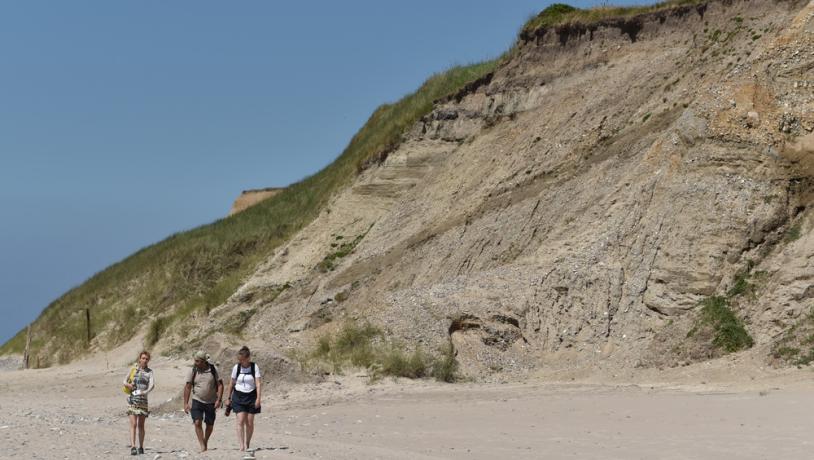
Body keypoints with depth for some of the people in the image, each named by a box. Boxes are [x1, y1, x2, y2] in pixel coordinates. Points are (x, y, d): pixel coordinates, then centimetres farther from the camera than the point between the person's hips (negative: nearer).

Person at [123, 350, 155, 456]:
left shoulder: (149, 372, 5)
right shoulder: (134, 369, 6)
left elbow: (152, 384, -9)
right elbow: (125, 381, 12)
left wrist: (145, 392, -27)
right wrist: (128, 385, -11)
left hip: (143, 400, 1)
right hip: (132, 400, -1)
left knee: (141, 425, 8)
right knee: (133, 424, -11)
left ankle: (141, 447, 17)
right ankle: (133, 447, -19)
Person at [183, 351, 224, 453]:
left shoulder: (213, 370, -5)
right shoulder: (192, 370, -5)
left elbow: (220, 385, -1)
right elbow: (187, 387, -3)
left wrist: (219, 400, -11)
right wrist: (186, 403, -8)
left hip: (211, 402, 1)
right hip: (197, 401, -1)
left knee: (210, 425, 8)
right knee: (197, 422, -16)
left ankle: (206, 441, 35)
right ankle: (202, 447, -12)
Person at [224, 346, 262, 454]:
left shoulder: (255, 367, -6)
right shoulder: (236, 367, -1)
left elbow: (258, 384, -10)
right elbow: (231, 384, 8)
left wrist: (258, 398, -20)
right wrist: (228, 398, 9)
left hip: (251, 396, 0)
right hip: (238, 396, 0)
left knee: (249, 423, 5)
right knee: (240, 421, -13)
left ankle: (247, 444, 22)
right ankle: (242, 446, -16)